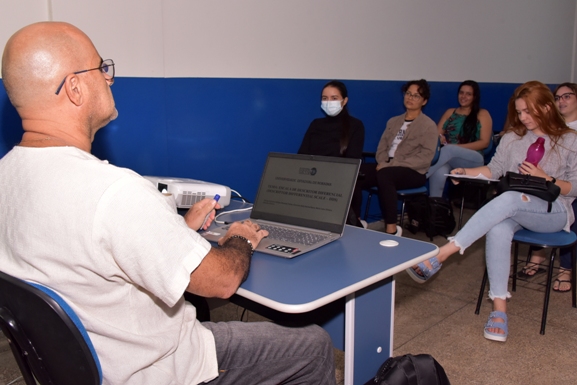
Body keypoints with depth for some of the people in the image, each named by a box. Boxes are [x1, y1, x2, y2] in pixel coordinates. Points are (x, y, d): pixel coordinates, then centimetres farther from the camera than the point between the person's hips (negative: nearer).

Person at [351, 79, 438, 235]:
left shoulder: (429, 126, 0)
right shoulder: (393, 121, 19)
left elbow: (425, 158, -11)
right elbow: (382, 147, 15)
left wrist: (392, 164, -18)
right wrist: (382, 163, -10)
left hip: (414, 172, -5)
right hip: (387, 168, 5)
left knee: (384, 175, -38)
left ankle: (392, 228, -31)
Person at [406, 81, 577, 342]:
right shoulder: (512, 138, 13)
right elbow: (494, 169, 12)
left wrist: (545, 179, -15)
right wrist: (466, 172, -6)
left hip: (554, 213, -3)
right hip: (514, 209, 3)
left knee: (509, 199, -37)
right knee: (498, 228, -36)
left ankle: (440, 255, -45)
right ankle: (499, 307, -34)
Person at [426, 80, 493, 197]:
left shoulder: (482, 114, 11)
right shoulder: (450, 112, 23)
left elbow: (485, 142, 1)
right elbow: (436, 134, 16)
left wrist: (458, 147, -12)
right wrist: (439, 139, -12)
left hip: (473, 159, -2)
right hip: (448, 157, 2)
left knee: (448, 150, -38)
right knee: (439, 172, -38)